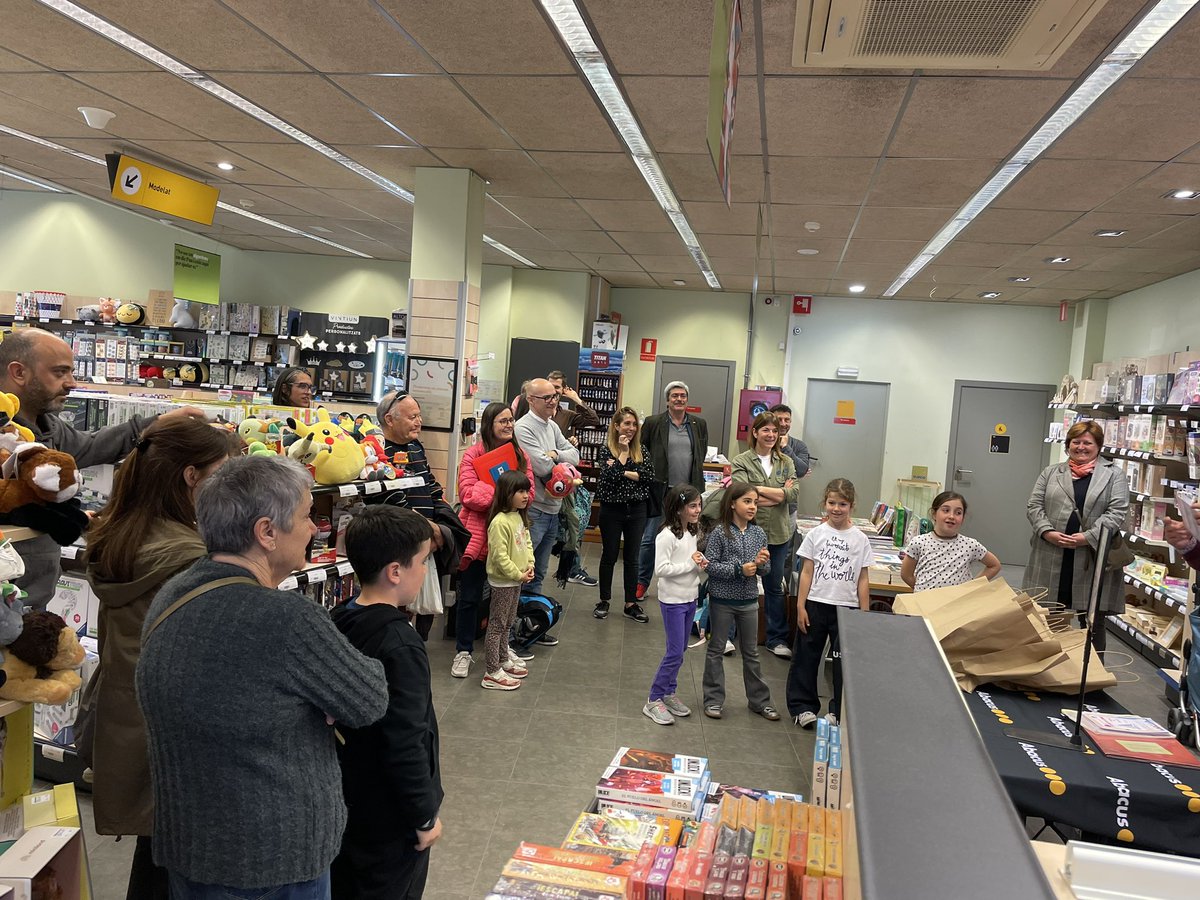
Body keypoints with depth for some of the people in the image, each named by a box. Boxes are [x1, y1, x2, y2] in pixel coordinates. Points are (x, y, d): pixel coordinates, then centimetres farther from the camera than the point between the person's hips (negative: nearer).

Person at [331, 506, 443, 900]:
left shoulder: (338, 623, -3)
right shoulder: (400, 645, -29)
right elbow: (406, 744, -27)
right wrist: (425, 816, -14)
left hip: (344, 800, 8)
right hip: (389, 815, -8)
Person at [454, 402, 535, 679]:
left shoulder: (519, 455, 8)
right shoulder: (473, 454, -6)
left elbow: (527, 493, -2)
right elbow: (467, 495, -14)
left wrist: (488, 494, -16)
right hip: (477, 534, -4)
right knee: (470, 596, 5)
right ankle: (463, 651, 18)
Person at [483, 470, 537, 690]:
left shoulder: (519, 516, 5)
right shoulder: (500, 522, -25)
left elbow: (527, 541, 13)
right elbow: (500, 557, -26)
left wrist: (529, 565, 0)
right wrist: (518, 575, -18)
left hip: (517, 579, 9)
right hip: (503, 581, -9)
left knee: (507, 623, 21)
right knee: (497, 624, -1)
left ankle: (504, 661, 35)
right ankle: (492, 673, 6)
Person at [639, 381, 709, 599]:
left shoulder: (699, 424, 6)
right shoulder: (653, 423, -2)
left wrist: (694, 475, 11)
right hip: (660, 489, -2)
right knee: (649, 539, 2)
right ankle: (641, 582, 15)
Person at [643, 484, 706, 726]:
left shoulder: (692, 533, 8)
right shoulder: (666, 536, -19)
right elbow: (661, 569, -24)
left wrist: (701, 564, 0)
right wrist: (690, 564, -20)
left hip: (690, 598, 8)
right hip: (673, 600, -8)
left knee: (680, 651, 15)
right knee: (675, 653, -6)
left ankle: (669, 693, 28)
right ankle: (654, 700, 5)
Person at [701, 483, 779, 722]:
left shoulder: (759, 533, 0)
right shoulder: (720, 532, -13)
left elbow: (766, 570, 6)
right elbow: (710, 566, -15)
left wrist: (761, 563, -16)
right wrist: (739, 569, -22)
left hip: (749, 600, 4)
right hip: (722, 600, -4)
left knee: (751, 653, 15)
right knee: (716, 650, 10)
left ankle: (759, 700, 26)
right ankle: (713, 699, 21)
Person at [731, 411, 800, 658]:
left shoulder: (786, 462, 6)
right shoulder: (741, 462, -6)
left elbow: (794, 493, -8)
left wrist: (759, 490, -15)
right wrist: (779, 494, -16)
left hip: (779, 534, 4)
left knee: (775, 587, 14)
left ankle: (776, 639, 26)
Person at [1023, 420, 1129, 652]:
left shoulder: (1114, 476, 5)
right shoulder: (1051, 472, 12)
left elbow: (1117, 513, -6)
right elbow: (1034, 506, 6)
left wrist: (1087, 537, -16)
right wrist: (1047, 532, -11)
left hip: (1093, 559, -2)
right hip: (1051, 558, 2)